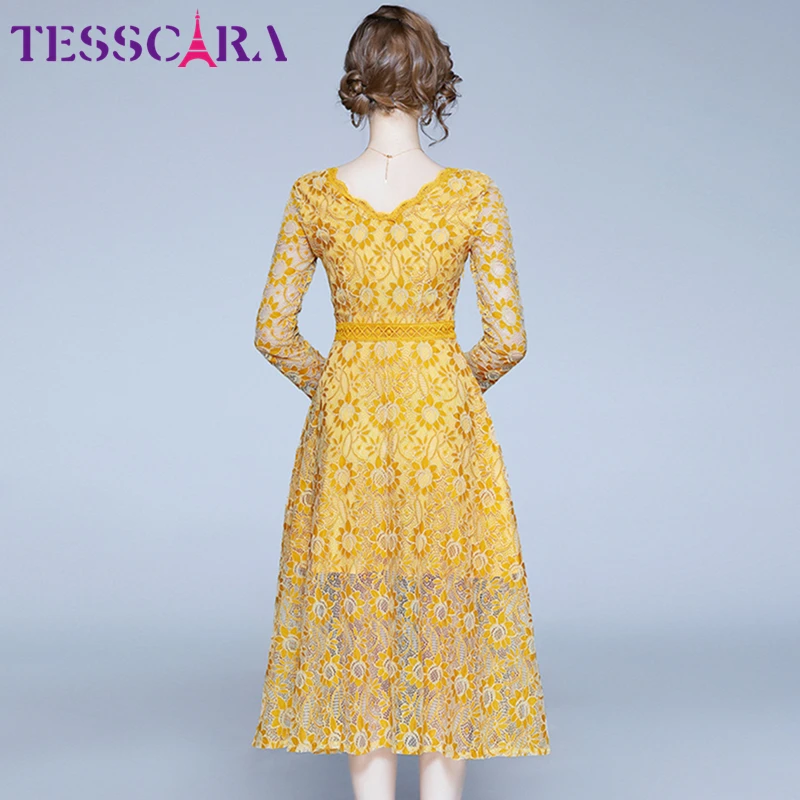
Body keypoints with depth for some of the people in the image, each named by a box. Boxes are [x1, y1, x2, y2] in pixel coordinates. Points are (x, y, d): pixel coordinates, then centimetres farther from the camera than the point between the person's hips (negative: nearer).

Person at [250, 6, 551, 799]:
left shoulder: (313, 195, -5)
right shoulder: (474, 195, -8)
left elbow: (273, 331, -1)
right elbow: (507, 337, -8)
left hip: (345, 418, 1)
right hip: (445, 419, -1)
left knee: (357, 632, 12)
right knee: (446, 621, 11)